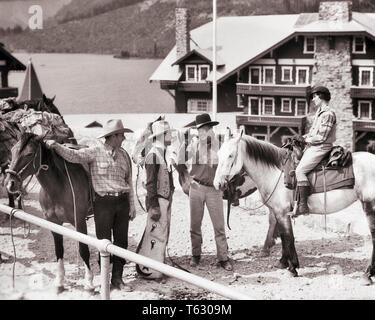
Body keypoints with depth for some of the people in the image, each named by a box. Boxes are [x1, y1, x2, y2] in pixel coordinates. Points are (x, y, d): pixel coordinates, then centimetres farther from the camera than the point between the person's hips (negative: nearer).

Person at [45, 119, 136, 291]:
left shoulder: (123, 154, 10)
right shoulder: (95, 152, -4)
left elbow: (129, 181, 14)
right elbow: (74, 156, -18)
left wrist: (132, 206, 10)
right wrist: (56, 146, -34)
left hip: (122, 201, 5)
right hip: (103, 201, -5)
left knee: (121, 241, 8)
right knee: (104, 241, 2)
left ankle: (117, 278, 18)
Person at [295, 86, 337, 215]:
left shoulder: (328, 114, -13)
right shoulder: (319, 112, 17)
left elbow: (321, 137, -18)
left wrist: (307, 140, -8)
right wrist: (303, 137, 7)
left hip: (320, 148, -11)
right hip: (312, 147, 11)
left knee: (300, 170, -23)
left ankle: (303, 206, -24)